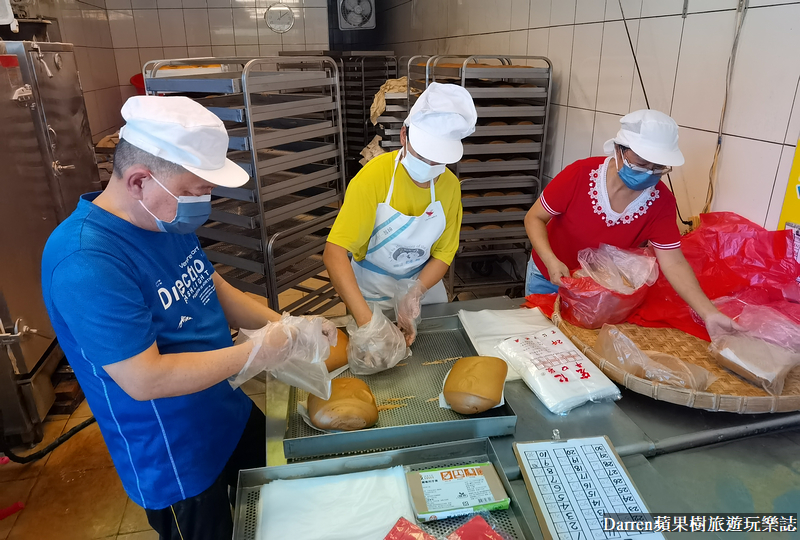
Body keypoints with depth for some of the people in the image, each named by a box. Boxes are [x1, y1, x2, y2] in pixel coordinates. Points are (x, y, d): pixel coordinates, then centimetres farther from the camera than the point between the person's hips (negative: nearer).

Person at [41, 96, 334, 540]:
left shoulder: (167, 220, -3)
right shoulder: (86, 262, -31)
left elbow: (214, 288, 8)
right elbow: (144, 379, -31)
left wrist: (282, 324, -6)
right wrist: (259, 352, -26)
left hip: (231, 415, 8)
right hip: (174, 458, -8)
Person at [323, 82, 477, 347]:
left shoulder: (450, 185, -12)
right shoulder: (374, 176, -25)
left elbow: (443, 253, -5)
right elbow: (334, 252, -31)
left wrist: (415, 294, -24)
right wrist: (366, 319, -42)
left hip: (424, 285, 4)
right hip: (371, 292, -3)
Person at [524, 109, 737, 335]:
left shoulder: (661, 202, -19)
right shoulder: (580, 175, -26)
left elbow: (673, 263, -20)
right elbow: (535, 218, -17)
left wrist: (709, 313, -33)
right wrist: (551, 261, -34)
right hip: (549, 278, -1)